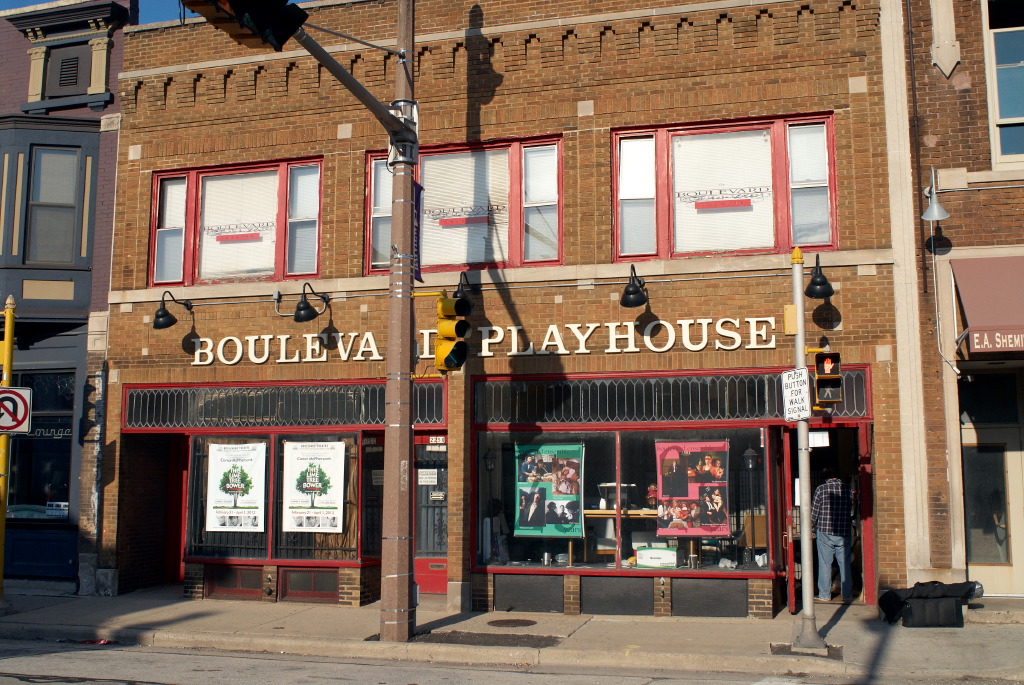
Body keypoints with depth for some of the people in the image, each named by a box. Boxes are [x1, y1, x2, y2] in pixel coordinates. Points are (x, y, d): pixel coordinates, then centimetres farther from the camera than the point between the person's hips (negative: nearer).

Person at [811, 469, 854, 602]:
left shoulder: (821, 489, -4)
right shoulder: (847, 489, 3)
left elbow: (814, 511, -3)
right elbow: (851, 510, 11)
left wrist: (812, 529, 8)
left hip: (825, 532, -2)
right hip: (844, 532, 2)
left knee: (825, 564, 4)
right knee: (845, 565, 9)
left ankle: (824, 594, 7)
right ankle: (847, 595, 13)